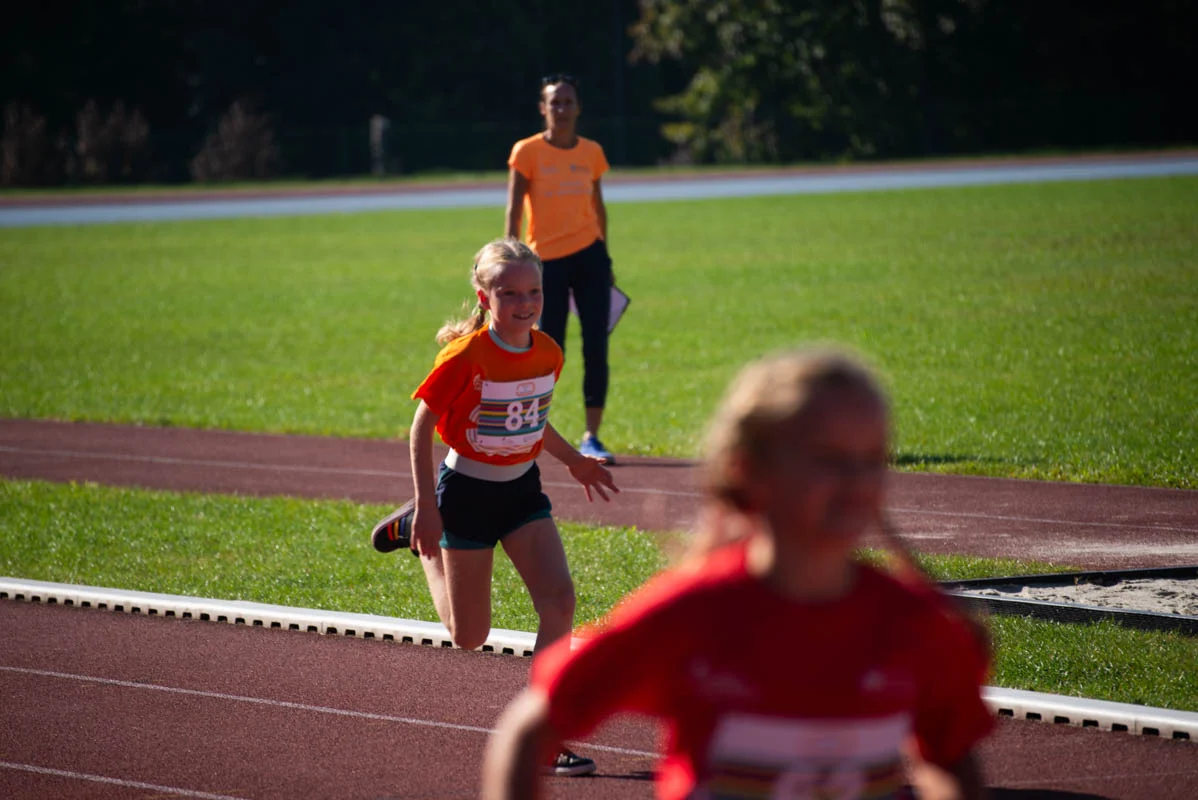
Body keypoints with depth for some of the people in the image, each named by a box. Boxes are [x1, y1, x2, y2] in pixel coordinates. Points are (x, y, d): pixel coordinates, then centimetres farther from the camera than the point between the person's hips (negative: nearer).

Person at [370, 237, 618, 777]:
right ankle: (419, 534, 36)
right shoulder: (467, 356, -21)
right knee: (468, 636, 9)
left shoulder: (548, 353, -3)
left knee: (558, 601, -15)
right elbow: (422, 425, -13)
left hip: (523, 489, 4)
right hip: (467, 490, -4)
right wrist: (427, 507, -17)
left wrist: (573, 461, 19)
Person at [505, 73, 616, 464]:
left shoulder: (591, 152, 6)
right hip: (548, 259, -3)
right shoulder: (528, 152, -4)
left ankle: (591, 438, 1)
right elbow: (514, 211, -6)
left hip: (589, 256, 3)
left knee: (596, 350, -4)